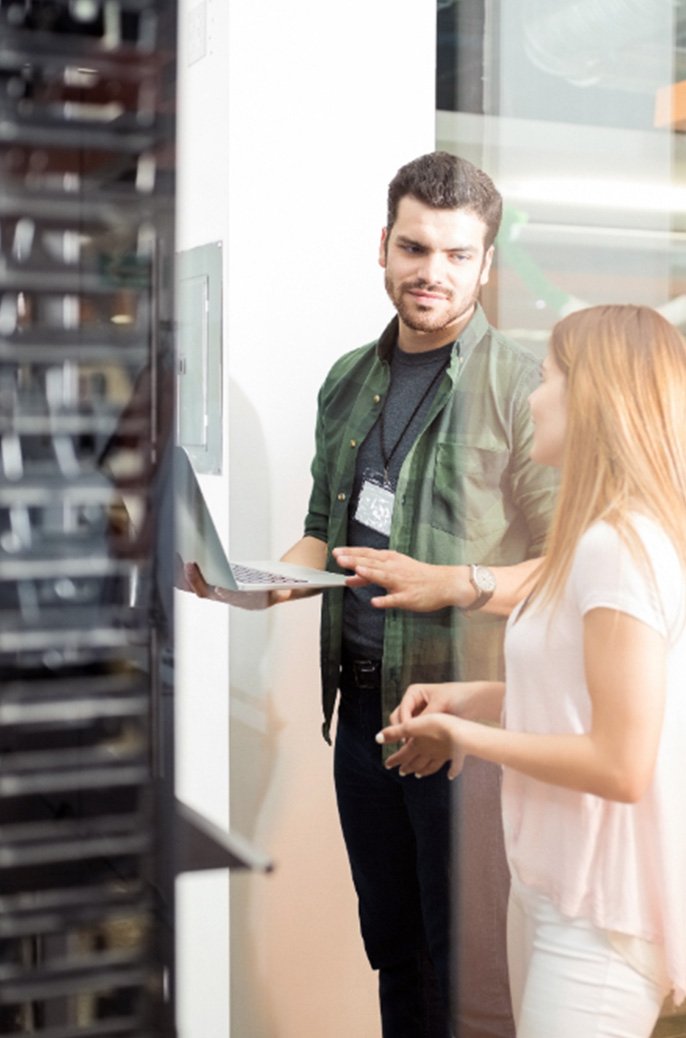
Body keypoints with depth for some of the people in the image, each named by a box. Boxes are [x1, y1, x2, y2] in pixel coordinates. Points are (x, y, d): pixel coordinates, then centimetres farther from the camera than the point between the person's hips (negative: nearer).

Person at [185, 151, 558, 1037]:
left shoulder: (519, 386, -10)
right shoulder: (349, 382, 11)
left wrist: (450, 585, -25)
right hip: (360, 703, 6)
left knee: (469, 962, 5)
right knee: (388, 937, 20)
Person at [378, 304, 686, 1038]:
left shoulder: (617, 546, -22)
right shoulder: (604, 537, 8)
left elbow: (619, 764, -24)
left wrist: (466, 736, -13)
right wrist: (477, 697, 5)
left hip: (601, 911, -9)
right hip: (551, 884, 9)